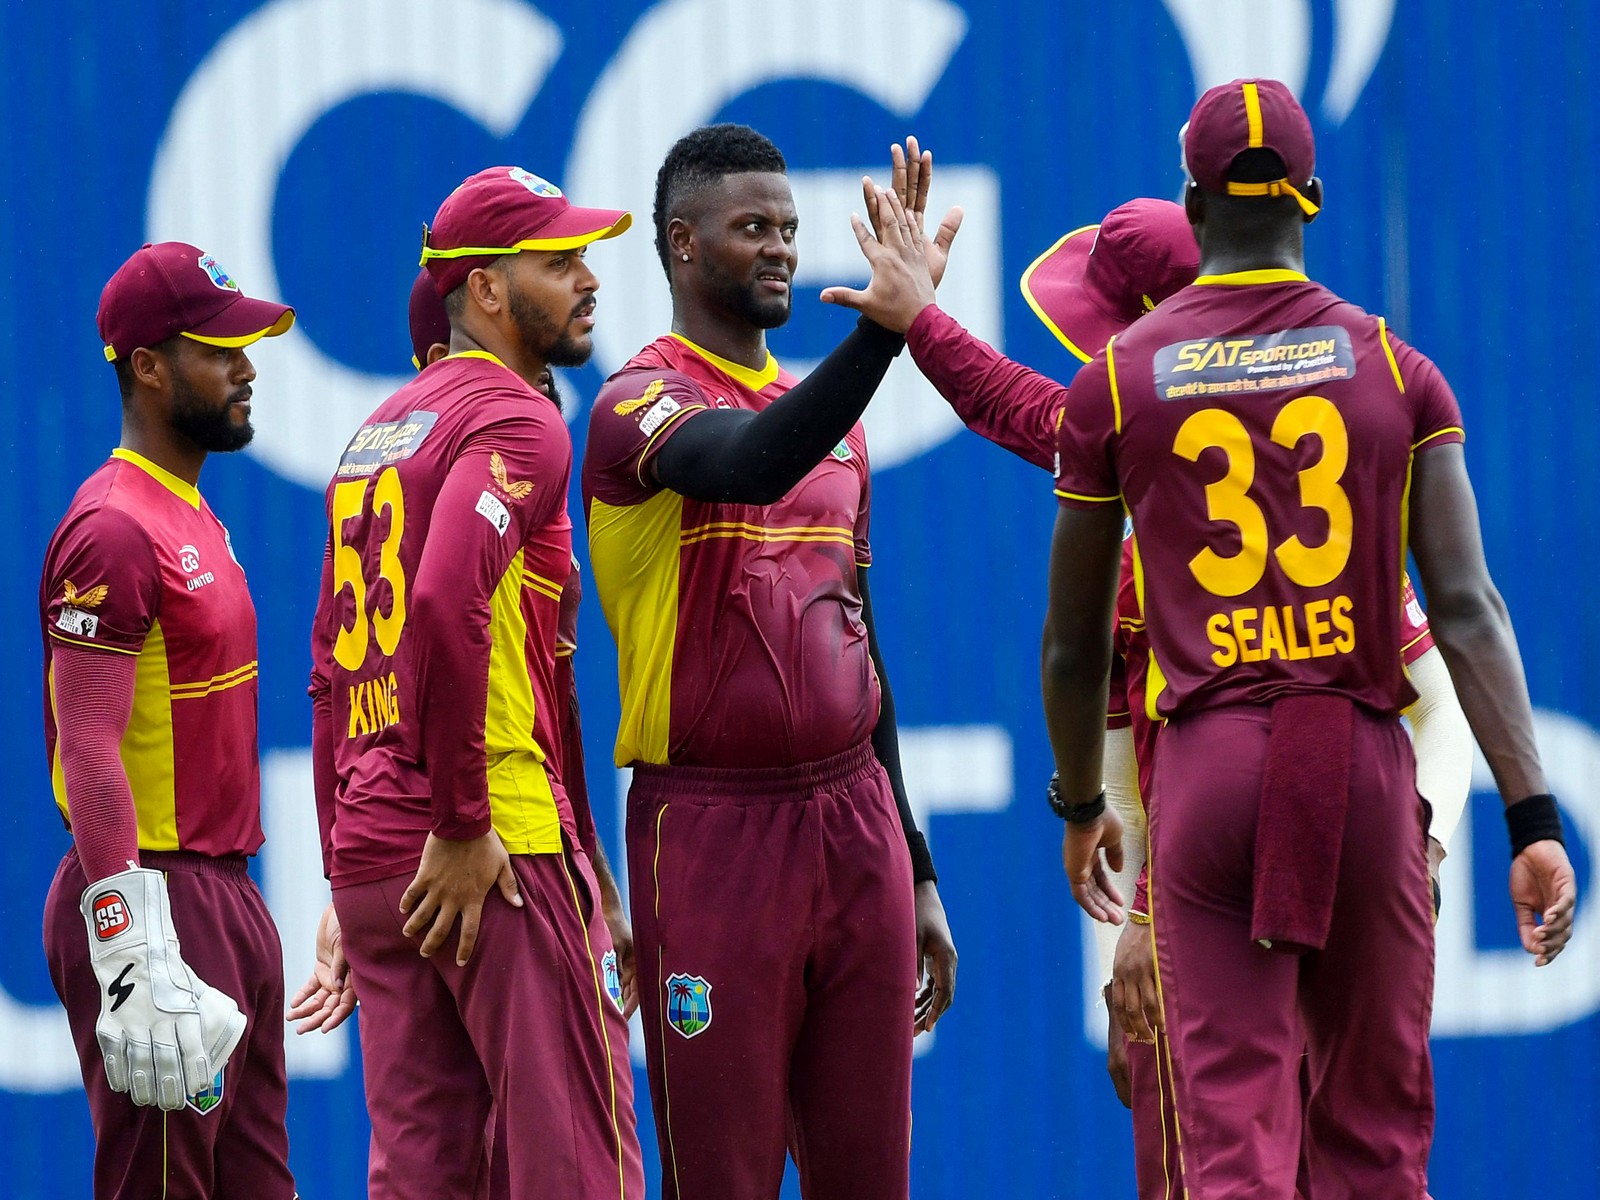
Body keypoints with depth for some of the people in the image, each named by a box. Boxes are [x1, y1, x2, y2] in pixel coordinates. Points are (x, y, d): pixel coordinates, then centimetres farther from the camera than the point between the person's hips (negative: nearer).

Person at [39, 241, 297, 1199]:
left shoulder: (192, 516, 16)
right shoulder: (116, 531, -16)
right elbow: (90, 754, -22)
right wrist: (135, 964, -27)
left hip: (227, 900, 10)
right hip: (156, 898, -10)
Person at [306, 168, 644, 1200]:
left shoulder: (381, 429, 20)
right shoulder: (517, 420, -9)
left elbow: (333, 661, 21)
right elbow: (448, 603, -25)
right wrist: (462, 826, -20)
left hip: (370, 849, 8)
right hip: (505, 846, -8)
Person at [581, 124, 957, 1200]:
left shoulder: (828, 416, 16)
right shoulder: (644, 403, -6)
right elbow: (747, 466, -31)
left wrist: (916, 871, 20)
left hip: (856, 821, 6)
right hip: (714, 830, -6)